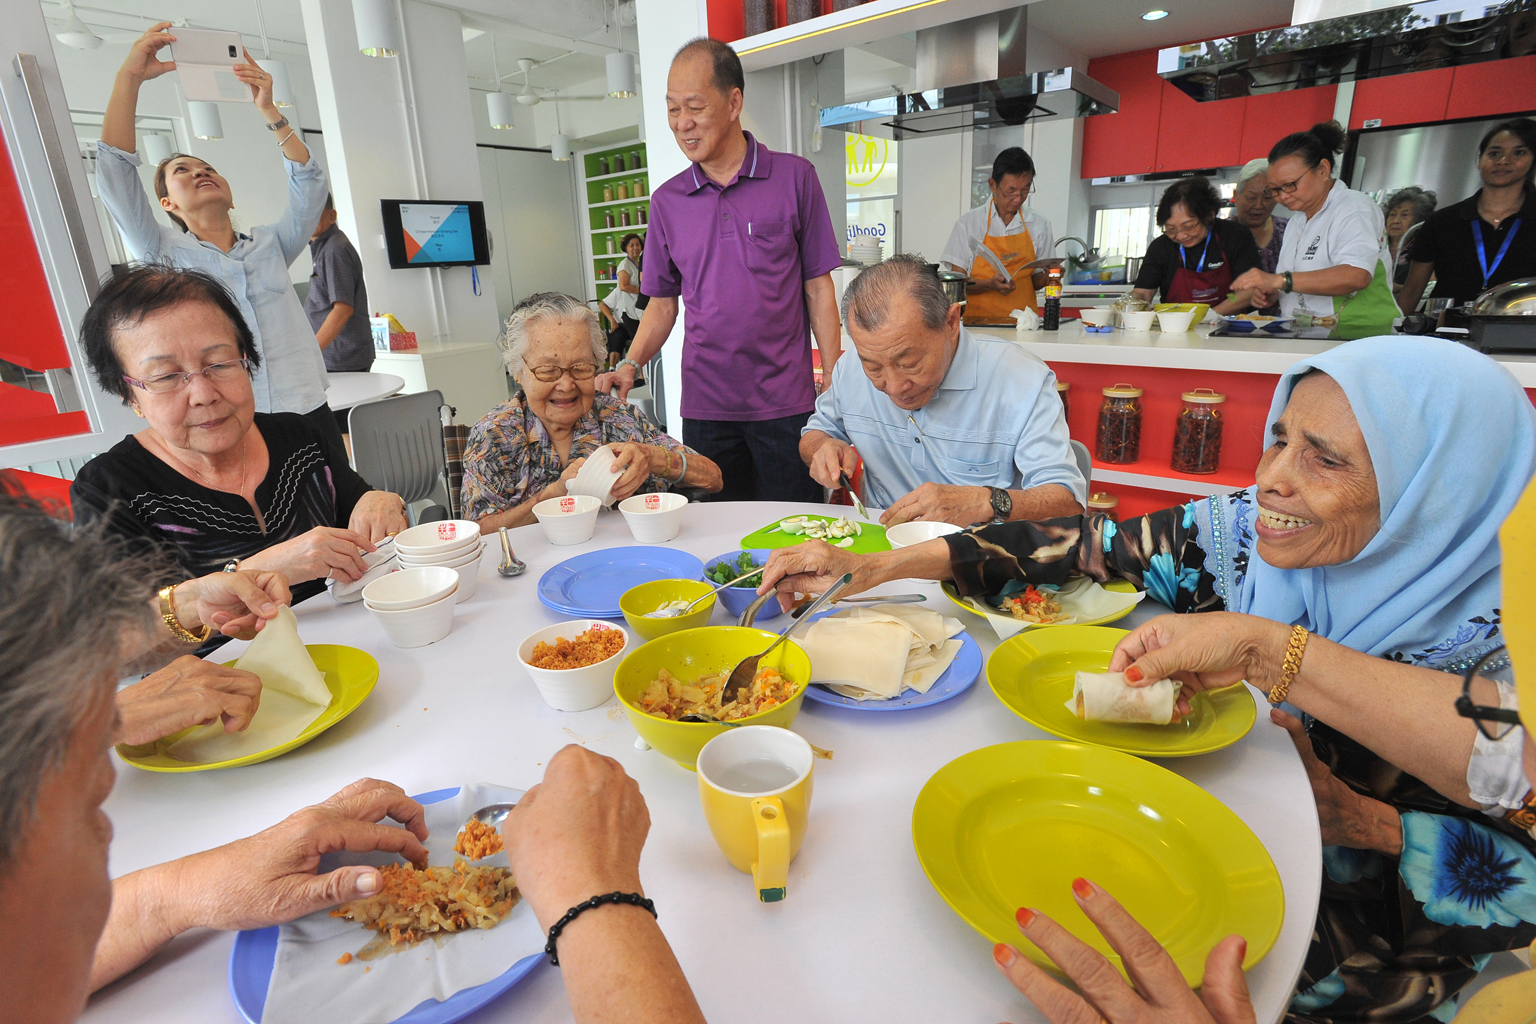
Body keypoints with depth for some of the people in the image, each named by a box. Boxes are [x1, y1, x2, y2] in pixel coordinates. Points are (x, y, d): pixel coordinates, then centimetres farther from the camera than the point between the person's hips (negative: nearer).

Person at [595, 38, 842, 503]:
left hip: (786, 404, -2)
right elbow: (663, 303, 13)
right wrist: (629, 365, -5)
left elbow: (818, 289, 2)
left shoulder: (794, 177, 1)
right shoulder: (667, 201, 9)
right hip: (704, 408, 2)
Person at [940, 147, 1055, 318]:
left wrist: (1048, 276, -4)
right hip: (978, 320, -2)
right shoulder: (968, 224, 3)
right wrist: (990, 284, -15)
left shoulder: (1039, 225, 11)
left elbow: (1035, 282, 17)